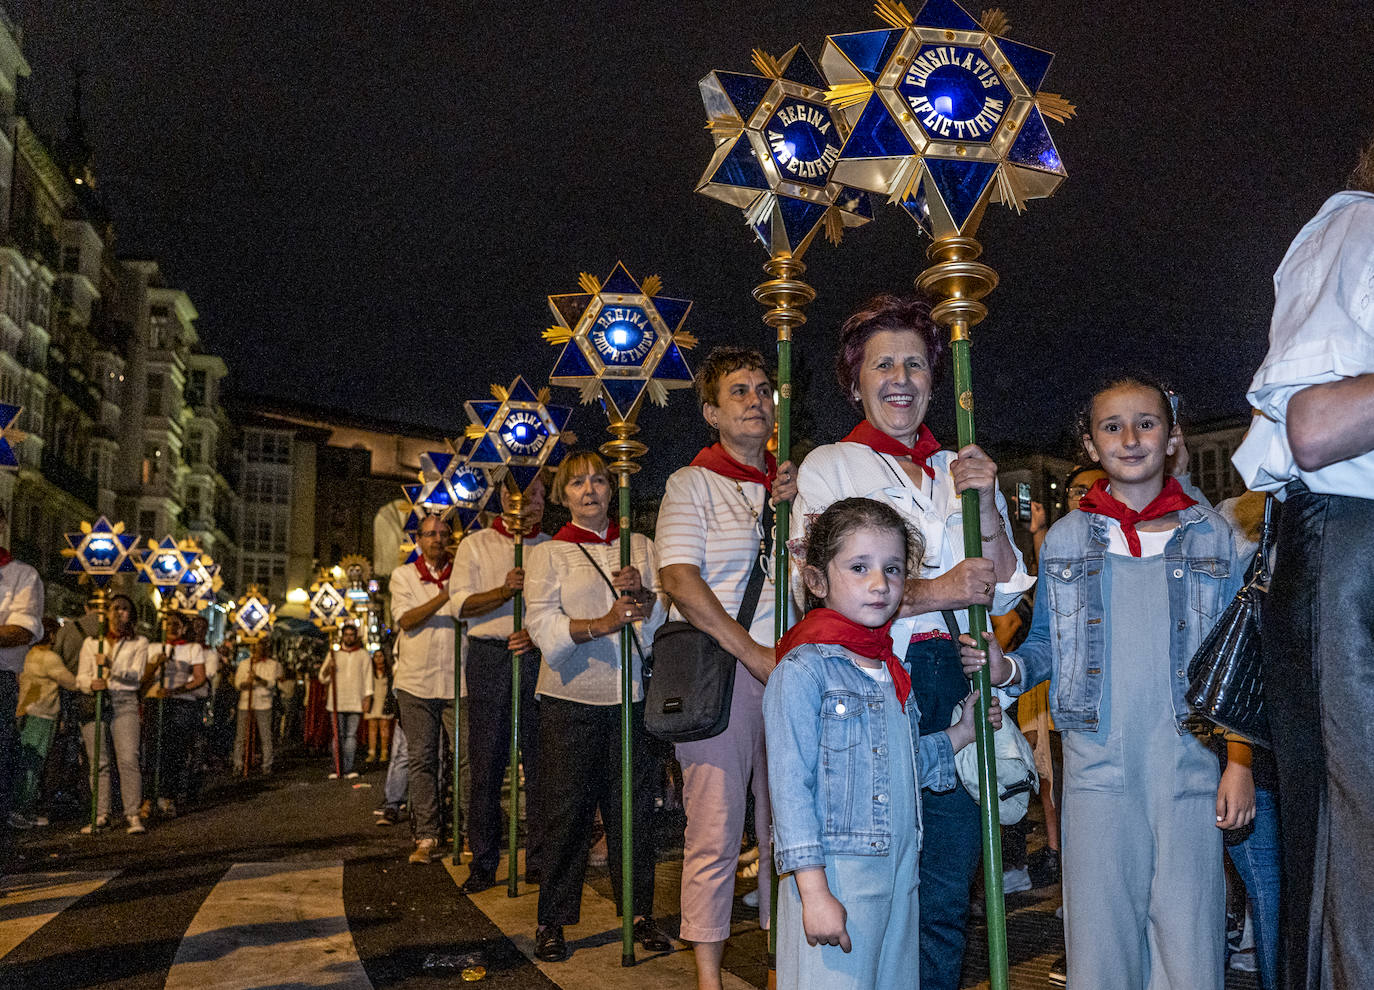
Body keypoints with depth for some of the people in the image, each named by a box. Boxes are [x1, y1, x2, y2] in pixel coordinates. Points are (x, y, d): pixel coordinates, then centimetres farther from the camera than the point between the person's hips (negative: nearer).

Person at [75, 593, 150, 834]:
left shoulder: (139, 643, 11)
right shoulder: (91, 643, 15)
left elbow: (136, 675, -2)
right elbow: (80, 677, 9)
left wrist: (111, 667, -17)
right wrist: (91, 683, -13)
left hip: (124, 703, -2)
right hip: (94, 703, 2)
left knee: (128, 760, -14)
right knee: (98, 762, 0)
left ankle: (134, 815, -15)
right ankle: (101, 814, 7)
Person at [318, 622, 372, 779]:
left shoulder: (363, 655, 10)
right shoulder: (334, 654, 11)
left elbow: (368, 677, 8)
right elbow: (322, 678, 10)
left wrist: (368, 697, -1)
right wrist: (328, 668, -11)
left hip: (355, 701, 0)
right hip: (337, 701, 1)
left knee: (351, 735, -3)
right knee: (338, 735, -1)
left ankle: (348, 768, -4)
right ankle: (336, 768, 1)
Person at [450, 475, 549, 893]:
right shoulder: (475, 545, 9)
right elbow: (462, 604, 0)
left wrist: (538, 633, -10)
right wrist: (505, 591, -17)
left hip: (537, 657, 1)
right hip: (488, 656, -1)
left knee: (539, 762, 0)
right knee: (485, 763, -1)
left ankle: (539, 861, 8)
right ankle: (483, 863, 8)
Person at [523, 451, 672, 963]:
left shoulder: (641, 547, 14)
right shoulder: (548, 553, 6)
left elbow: (669, 616, 8)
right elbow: (543, 625, -7)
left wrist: (643, 596, -14)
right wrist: (604, 623, -22)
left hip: (632, 695, 2)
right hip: (570, 697, -2)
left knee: (634, 805, 4)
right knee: (567, 809, 1)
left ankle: (639, 911, 16)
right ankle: (552, 921, 11)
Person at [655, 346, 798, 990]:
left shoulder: (792, 484, 15)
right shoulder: (693, 484, 2)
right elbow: (680, 581, -9)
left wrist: (798, 508, -4)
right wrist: (753, 653, -15)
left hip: (789, 669, 5)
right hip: (717, 671, -4)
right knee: (715, 829, -2)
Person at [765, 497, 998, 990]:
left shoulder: (893, 671, 11)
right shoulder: (803, 671, -13)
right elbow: (790, 786, -16)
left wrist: (960, 733, 18)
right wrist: (813, 891, -19)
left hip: (899, 875, 8)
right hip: (835, 877, -7)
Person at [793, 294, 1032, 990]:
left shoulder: (963, 471, 18)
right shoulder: (829, 466, 7)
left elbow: (1002, 593, 12)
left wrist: (986, 507, -3)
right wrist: (934, 592, -11)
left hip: (955, 686, 4)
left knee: (947, 887, 4)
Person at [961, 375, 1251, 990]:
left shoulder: (1211, 535, 6)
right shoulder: (1065, 537, 8)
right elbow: (1047, 643, 13)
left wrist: (1241, 761, 0)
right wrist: (1007, 668, -9)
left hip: (1189, 764, 0)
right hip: (1097, 764, 1)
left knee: (1189, 940, 1)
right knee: (1101, 937, 5)